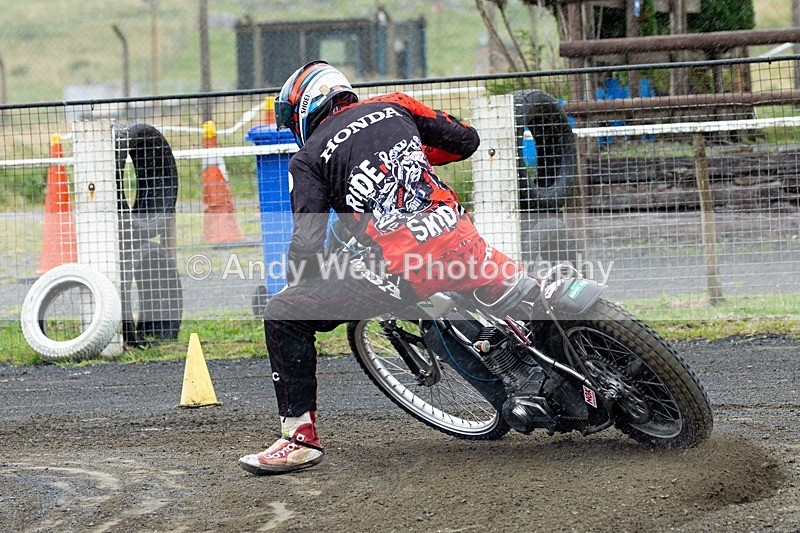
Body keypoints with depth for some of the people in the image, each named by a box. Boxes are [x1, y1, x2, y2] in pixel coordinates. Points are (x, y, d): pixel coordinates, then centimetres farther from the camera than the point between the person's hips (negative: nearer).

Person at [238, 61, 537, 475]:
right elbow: (466, 139, 26)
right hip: (458, 244, 5)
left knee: (281, 317, 3)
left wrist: (297, 286, 17)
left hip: (401, 270, -5)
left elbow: (307, 240, -1)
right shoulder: (393, 106, 20)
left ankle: (300, 437, -1)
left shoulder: (308, 158, 9)